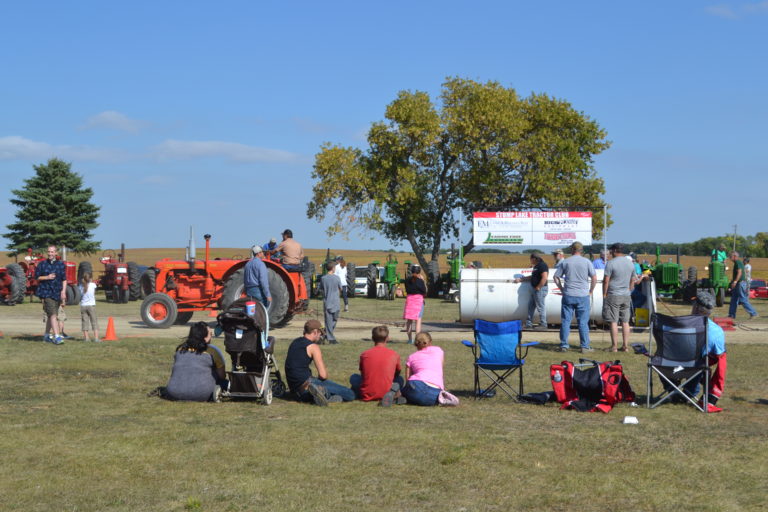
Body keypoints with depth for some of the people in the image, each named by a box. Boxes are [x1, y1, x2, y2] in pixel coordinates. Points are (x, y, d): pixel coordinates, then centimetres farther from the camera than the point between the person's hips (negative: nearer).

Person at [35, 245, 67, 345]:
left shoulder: (61, 264, 5)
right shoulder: (42, 264, 1)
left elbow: (64, 279, 5)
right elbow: (37, 277, 4)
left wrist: (63, 291, -5)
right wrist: (47, 277, -13)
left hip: (57, 293, 3)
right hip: (46, 292, -3)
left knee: (51, 315, 14)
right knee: (53, 314, -14)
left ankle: (47, 335, 28)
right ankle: (57, 337, -19)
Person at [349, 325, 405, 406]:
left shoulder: (364, 354, 1)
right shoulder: (394, 355, 1)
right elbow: (397, 373, 19)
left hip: (367, 396, 3)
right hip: (385, 392, -3)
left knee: (354, 377, 32)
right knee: (399, 379, 26)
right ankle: (394, 394, -6)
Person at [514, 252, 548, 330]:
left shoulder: (542, 266, -15)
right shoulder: (536, 266, 17)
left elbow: (544, 278, -24)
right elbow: (532, 277, 24)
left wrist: (538, 287, -20)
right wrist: (520, 279, 23)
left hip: (540, 289, -11)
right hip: (534, 289, 11)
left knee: (540, 306, -4)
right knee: (531, 306, 13)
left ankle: (543, 324, 4)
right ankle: (528, 324, 19)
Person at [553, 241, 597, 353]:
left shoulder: (565, 262, 2)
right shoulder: (587, 262, -1)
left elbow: (556, 277, 4)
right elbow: (594, 278, -4)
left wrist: (562, 289, 13)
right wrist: (590, 291, 7)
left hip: (568, 296, 1)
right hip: (583, 296, -1)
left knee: (565, 321, 6)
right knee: (583, 322, 4)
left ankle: (564, 345, 6)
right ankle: (585, 346, 5)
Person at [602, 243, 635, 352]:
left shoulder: (611, 263, -10)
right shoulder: (630, 263, 9)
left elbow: (606, 281, -12)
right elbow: (632, 281, 15)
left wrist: (604, 294, -5)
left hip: (613, 295, -6)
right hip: (626, 296, 6)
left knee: (613, 322, -3)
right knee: (625, 322, 9)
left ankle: (614, 347, -3)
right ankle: (625, 346, 10)